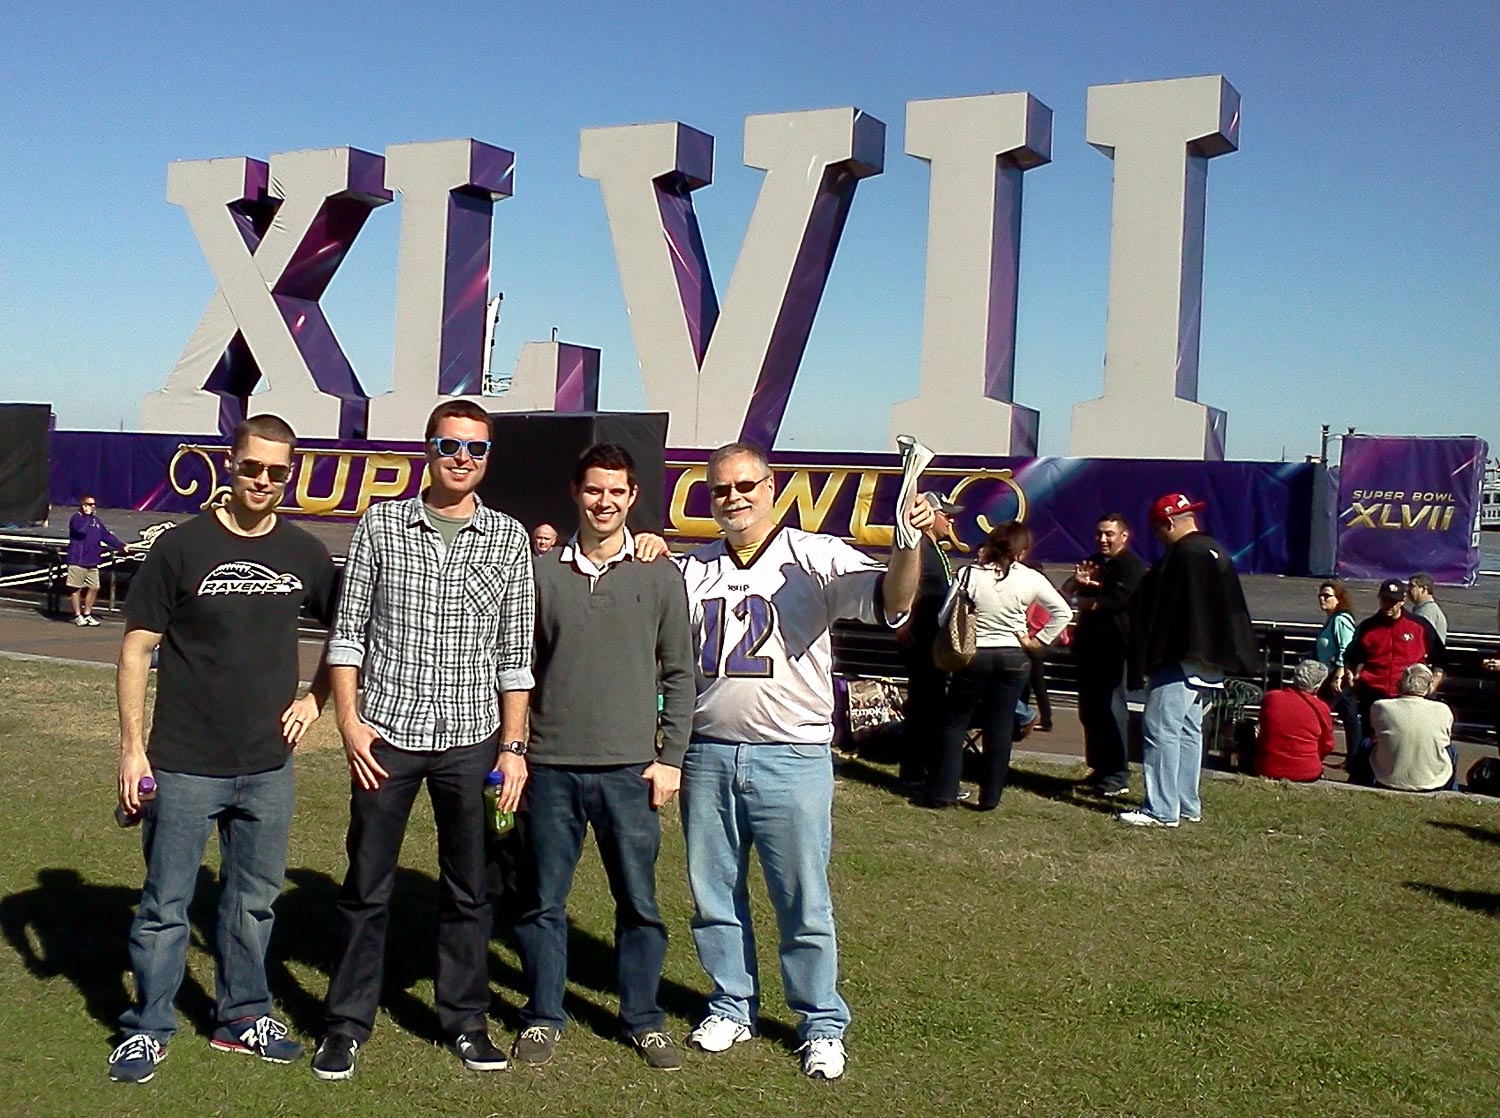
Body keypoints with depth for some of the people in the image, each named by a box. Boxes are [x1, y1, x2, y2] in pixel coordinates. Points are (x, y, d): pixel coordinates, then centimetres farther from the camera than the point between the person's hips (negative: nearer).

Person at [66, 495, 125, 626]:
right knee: (75, 588, 0)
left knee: (94, 588, 7)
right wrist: (86, 514, -13)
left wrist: (121, 546, 11)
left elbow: (106, 536, 18)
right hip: (77, 561, -7)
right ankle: (78, 615, 7)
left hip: (92, 562, 7)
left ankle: (87, 614, 18)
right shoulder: (76, 517, -5)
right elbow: (81, 529, -24)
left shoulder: (96, 520, 17)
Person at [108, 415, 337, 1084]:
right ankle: (147, 1027, 22)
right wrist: (132, 746, -9)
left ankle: (243, 1016, 31)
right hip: (185, 765, -3)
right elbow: (137, 648, -5)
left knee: (254, 899, 15)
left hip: (269, 765, 3)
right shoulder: (182, 547, -7)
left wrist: (316, 698, 4)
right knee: (166, 905, 6)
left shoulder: (304, 553, 3)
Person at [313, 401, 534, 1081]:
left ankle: (465, 1019, 25)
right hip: (387, 732, -1)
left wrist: (513, 746, 1)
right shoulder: (380, 527, 1)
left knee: (467, 889, 10)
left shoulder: (508, 539, 2)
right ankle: (347, 1023, 21)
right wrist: (349, 722, -5)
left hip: (471, 738, 1)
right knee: (366, 886, 7)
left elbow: (515, 653, 4)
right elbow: (348, 630, 3)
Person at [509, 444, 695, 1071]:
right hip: (550, 766, 1)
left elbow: (679, 674, 5)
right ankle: (542, 1016, 25)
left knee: (639, 902, 7)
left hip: (629, 770, 0)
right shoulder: (542, 572, 3)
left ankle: (644, 1019, 22)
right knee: (544, 901, 9)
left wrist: (671, 758, 0)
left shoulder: (659, 575, 2)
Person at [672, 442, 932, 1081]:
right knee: (713, 897, 15)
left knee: (803, 903, 4)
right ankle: (732, 1007, 32)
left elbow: (891, 602, -16)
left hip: (792, 757, -4)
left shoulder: (815, 558, -4)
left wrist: (911, 544, -37)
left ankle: (822, 1026, 19)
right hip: (708, 754, 4)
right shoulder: (692, 571, 11)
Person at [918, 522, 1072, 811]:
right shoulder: (1031, 579, -7)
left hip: (975, 656, -1)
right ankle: (990, 796, 13)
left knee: (954, 722, 10)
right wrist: (1037, 641, 1)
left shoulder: (970, 575, -11)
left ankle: (942, 792, 10)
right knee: (1000, 728, 9)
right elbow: (1063, 612, -5)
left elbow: (945, 616, -11)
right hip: (1014, 658, 1)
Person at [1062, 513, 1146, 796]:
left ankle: (1117, 776, -6)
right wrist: (1077, 580, -10)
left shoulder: (1131, 566, -7)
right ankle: (1099, 769, 20)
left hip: (1114, 648, -8)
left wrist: (1082, 602, -5)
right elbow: (1065, 592, 11)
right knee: (1089, 710, 11)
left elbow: (1112, 603, -18)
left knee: (1110, 709, -9)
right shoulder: (1094, 562, 19)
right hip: (1089, 646, 8)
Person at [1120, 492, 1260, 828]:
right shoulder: (1217, 552, 15)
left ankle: (1161, 810, -9)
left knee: (1161, 729, -8)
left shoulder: (1182, 555, -16)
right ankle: (1188, 805, 20)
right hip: (1209, 661, 11)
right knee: (1189, 730, 15)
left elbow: (1161, 612, -17)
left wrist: (1143, 663, -13)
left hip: (1180, 659, -10)